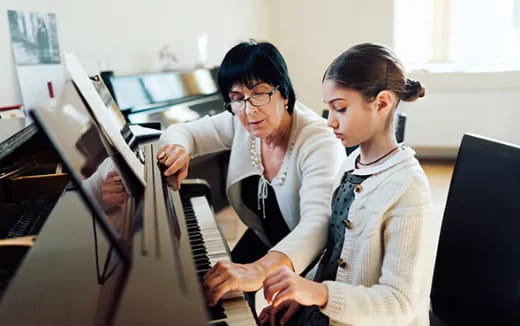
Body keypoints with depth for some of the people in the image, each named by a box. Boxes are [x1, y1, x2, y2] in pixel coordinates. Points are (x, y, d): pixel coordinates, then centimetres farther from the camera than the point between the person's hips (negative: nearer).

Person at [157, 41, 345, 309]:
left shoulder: (320, 143, -27)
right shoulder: (240, 123, -9)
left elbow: (318, 223, -42)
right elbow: (181, 131, 4)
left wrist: (259, 270, -59)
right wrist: (178, 149, -22)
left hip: (309, 262, -5)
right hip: (261, 245, 6)